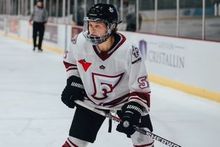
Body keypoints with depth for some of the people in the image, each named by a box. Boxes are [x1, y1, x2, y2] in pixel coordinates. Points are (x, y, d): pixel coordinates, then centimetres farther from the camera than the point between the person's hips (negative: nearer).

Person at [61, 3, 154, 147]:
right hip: (91, 99, 2)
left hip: (125, 97, -2)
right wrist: (73, 83, -5)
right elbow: (70, 59, 4)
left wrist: (131, 113, -36)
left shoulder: (129, 51, -31)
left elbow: (141, 89, -26)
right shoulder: (80, 41, -22)